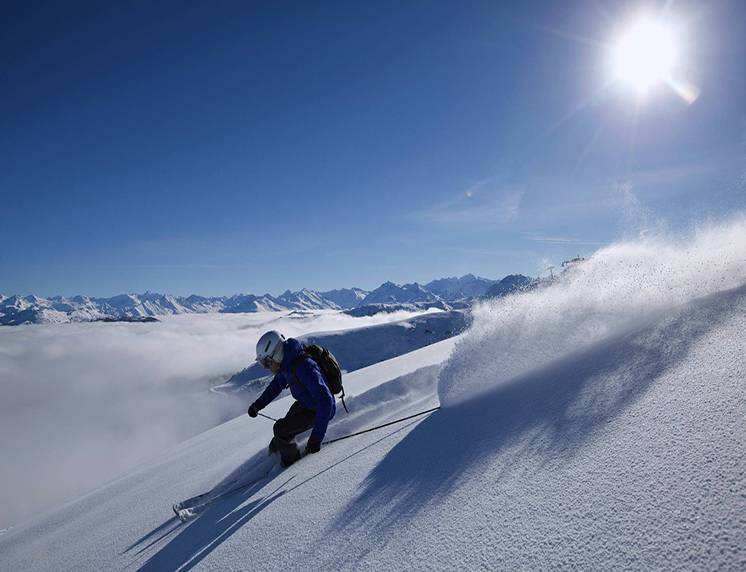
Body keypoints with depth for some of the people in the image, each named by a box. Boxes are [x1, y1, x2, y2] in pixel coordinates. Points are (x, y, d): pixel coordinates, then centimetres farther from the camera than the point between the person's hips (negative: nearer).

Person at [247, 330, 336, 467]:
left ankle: (290, 460, 13)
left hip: (318, 411, -8)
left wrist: (317, 436, -44)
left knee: (281, 429, -14)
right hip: (303, 404, 8)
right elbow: (277, 384, 13)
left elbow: (325, 400, -41)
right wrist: (257, 405, 10)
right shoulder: (286, 362, -9)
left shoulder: (304, 367, -38)